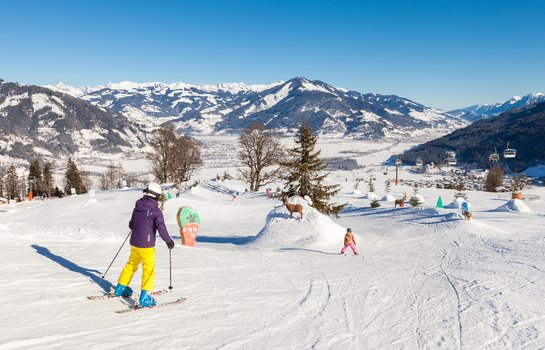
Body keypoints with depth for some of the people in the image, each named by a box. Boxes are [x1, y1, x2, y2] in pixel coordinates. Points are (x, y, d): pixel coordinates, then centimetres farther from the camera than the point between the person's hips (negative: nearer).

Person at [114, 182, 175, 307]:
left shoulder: (137, 208, 5)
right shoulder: (156, 211, -15)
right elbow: (161, 228, -22)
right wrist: (169, 241, -10)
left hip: (134, 243, 7)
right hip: (146, 245, -7)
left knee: (131, 264, 24)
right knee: (149, 270, 1)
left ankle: (121, 287, 37)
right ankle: (144, 297, -6)